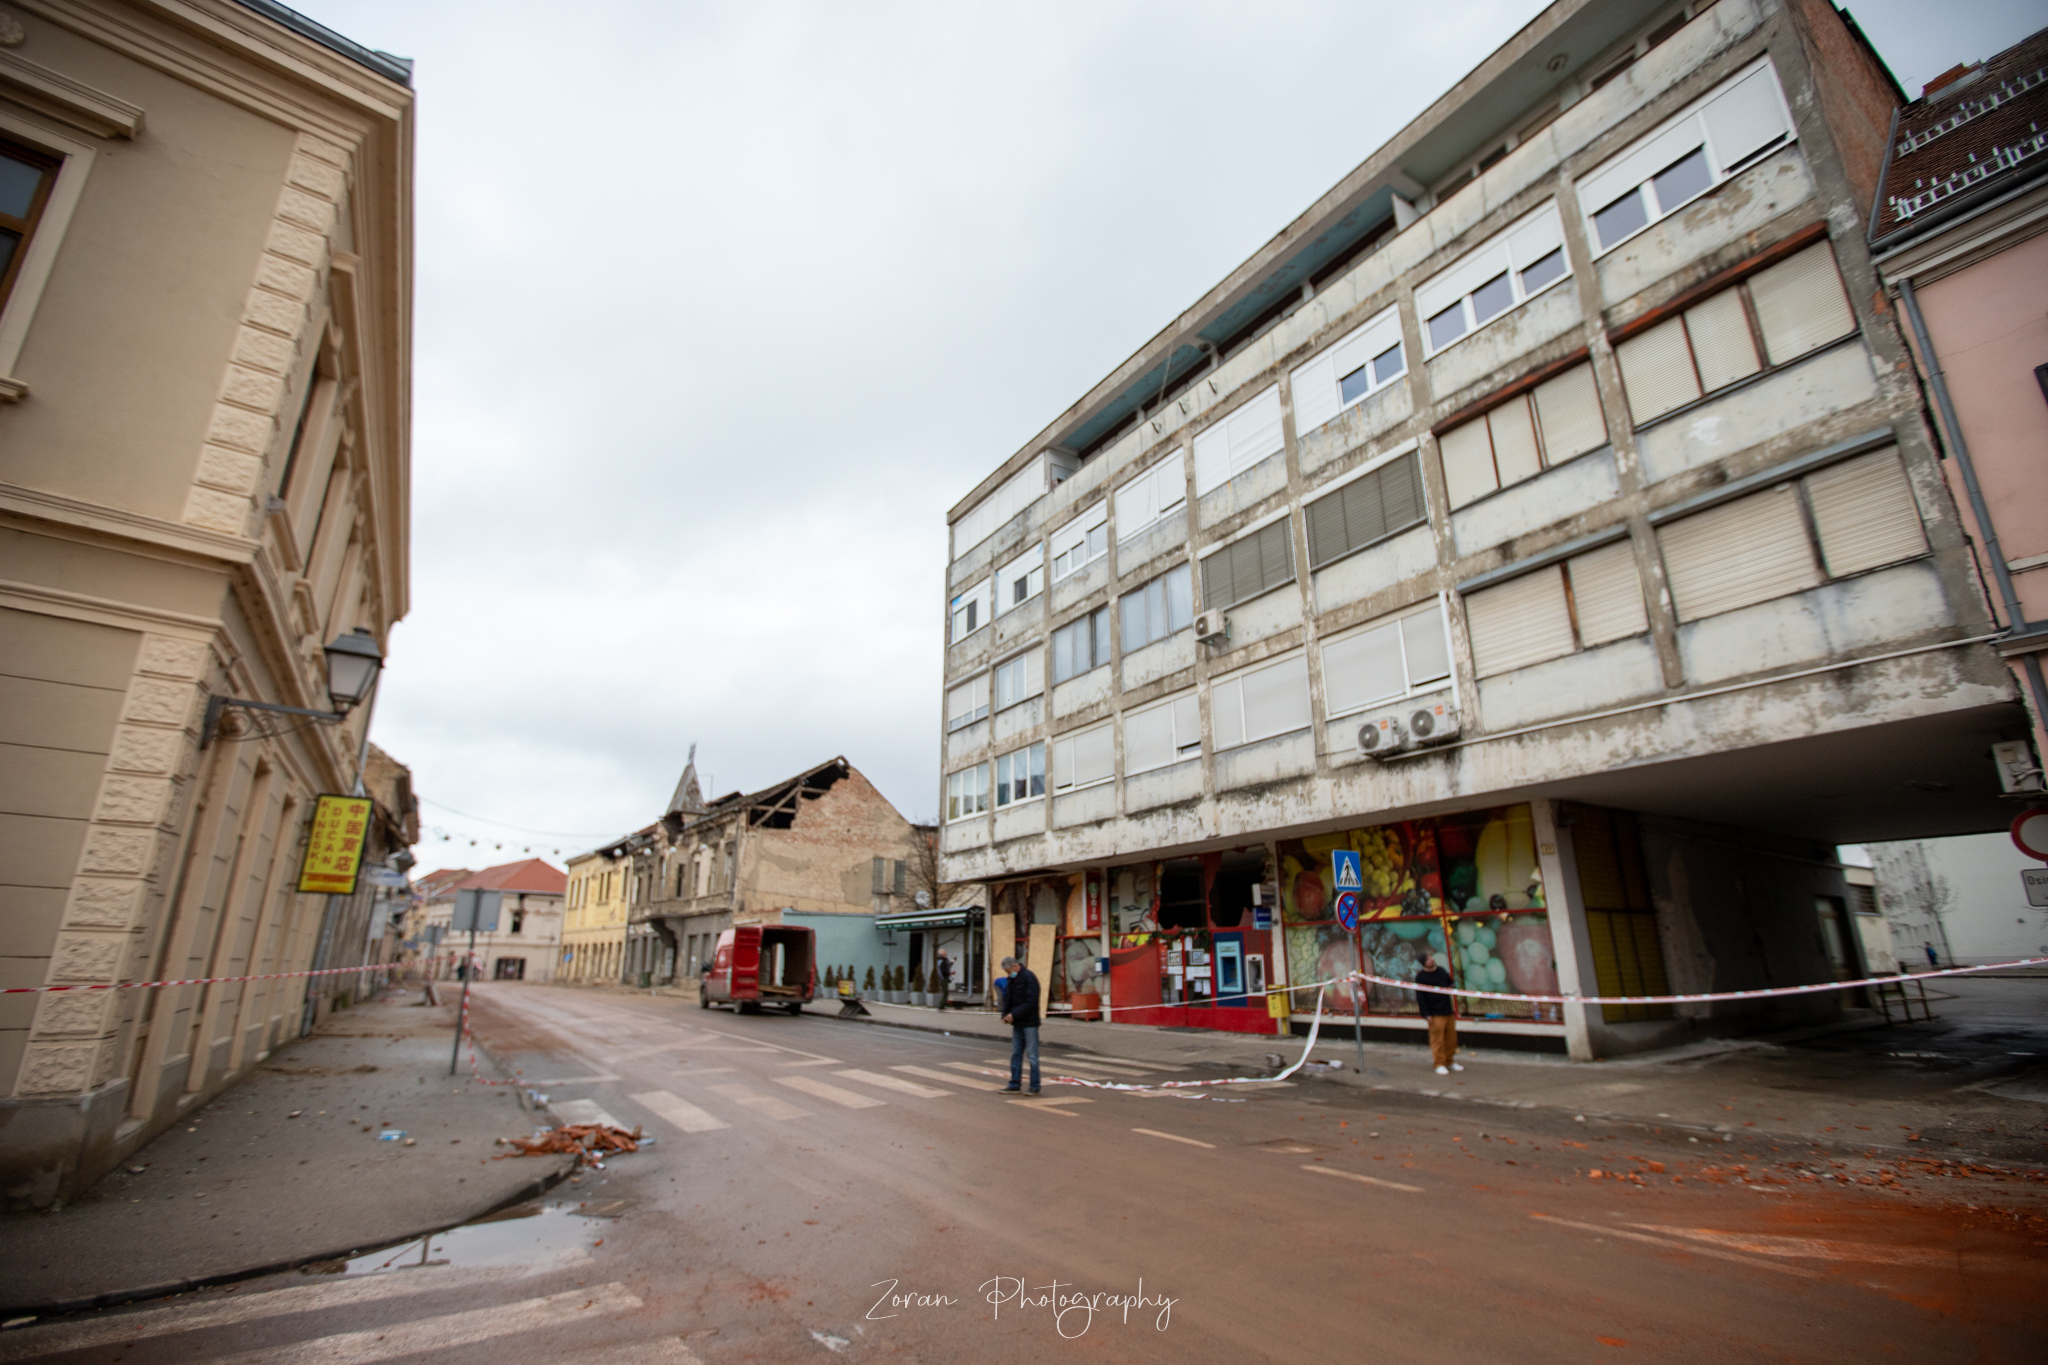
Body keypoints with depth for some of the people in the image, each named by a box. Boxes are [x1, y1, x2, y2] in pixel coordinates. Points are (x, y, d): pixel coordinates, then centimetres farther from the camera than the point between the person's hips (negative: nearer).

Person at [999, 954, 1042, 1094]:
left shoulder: (1029, 978, -15)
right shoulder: (1013, 980, 11)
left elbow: (1031, 1002, -21)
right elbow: (1008, 998, 15)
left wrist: (1014, 1014, -23)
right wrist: (1005, 1014, -2)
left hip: (1029, 1023, -8)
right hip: (1017, 1023, 8)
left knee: (1032, 1055, -1)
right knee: (1015, 1054, 10)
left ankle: (1035, 1087, 6)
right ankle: (1014, 1084, 18)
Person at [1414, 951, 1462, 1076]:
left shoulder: (1441, 970, 10)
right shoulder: (1421, 977, -9)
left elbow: (1450, 983, 25)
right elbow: (1420, 997, -10)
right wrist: (1426, 1014, -15)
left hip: (1449, 1012, 6)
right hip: (1435, 1014, -6)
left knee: (1451, 1039, 12)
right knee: (1437, 1040, -4)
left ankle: (1450, 1062, 26)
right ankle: (1440, 1064, 6)